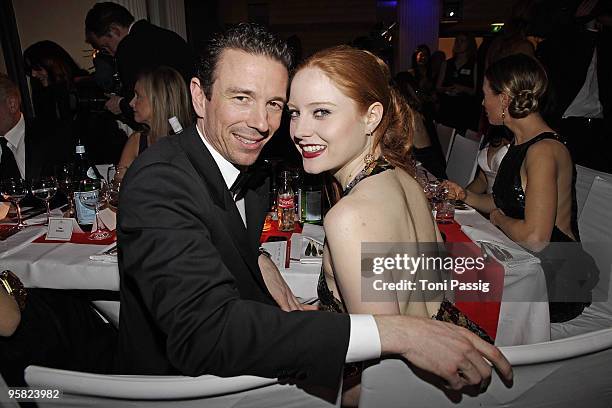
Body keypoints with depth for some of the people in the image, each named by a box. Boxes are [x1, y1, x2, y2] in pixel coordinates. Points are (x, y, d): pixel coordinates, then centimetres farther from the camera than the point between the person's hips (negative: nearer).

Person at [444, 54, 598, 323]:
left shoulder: (543, 151, -24)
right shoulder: (521, 143, 8)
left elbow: (535, 238, -31)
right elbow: (508, 204, 16)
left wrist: (498, 218, -12)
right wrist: (466, 196, 2)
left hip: (555, 281, -8)